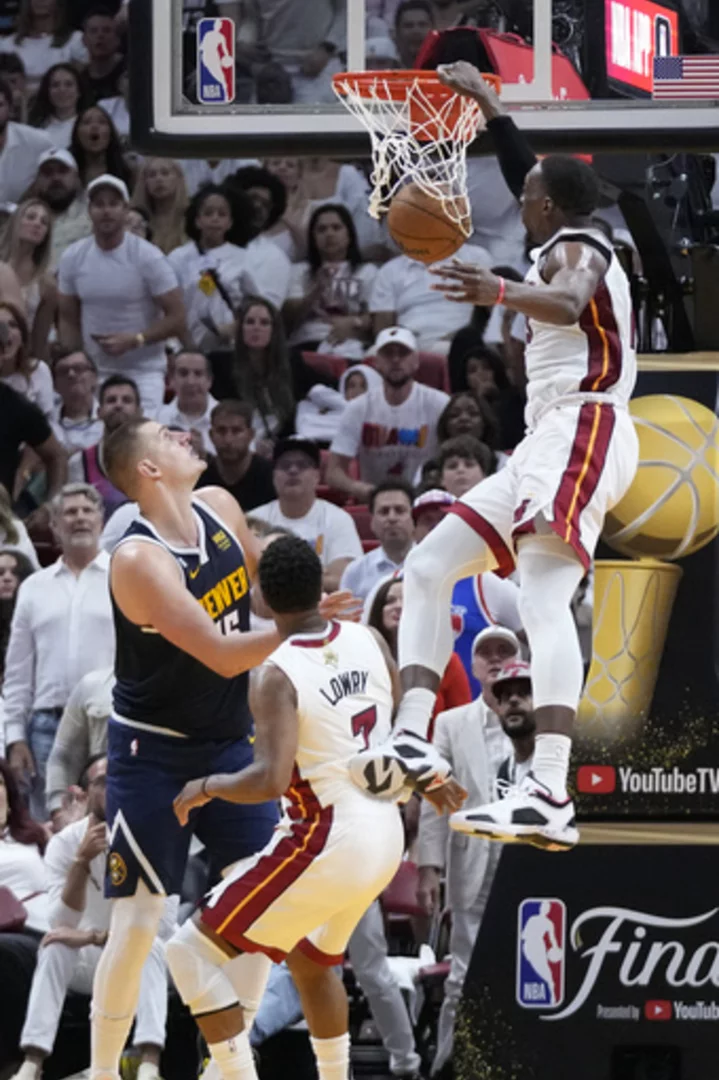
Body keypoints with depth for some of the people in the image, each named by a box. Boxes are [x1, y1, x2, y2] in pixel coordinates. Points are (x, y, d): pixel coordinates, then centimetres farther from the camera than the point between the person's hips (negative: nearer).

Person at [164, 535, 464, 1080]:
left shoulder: (277, 676, -19)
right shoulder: (368, 641, 1)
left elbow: (272, 780, -28)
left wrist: (206, 787, -11)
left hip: (328, 844, -8)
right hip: (386, 836, 8)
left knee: (192, 950, 1)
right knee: (311, 958, 33)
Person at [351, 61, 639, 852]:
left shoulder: (575, 248, -4)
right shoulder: (576, 246, 24)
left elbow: (568, 303, -29)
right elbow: (542, 172, 43)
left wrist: (501, 293, -45)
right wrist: (482, 102, 52)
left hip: (581, 425, -11)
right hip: (548, 444, 11)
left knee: (543, 594, -26)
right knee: (427, 570, 10)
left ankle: (550, 798, -40)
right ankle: (412, 743, -1)